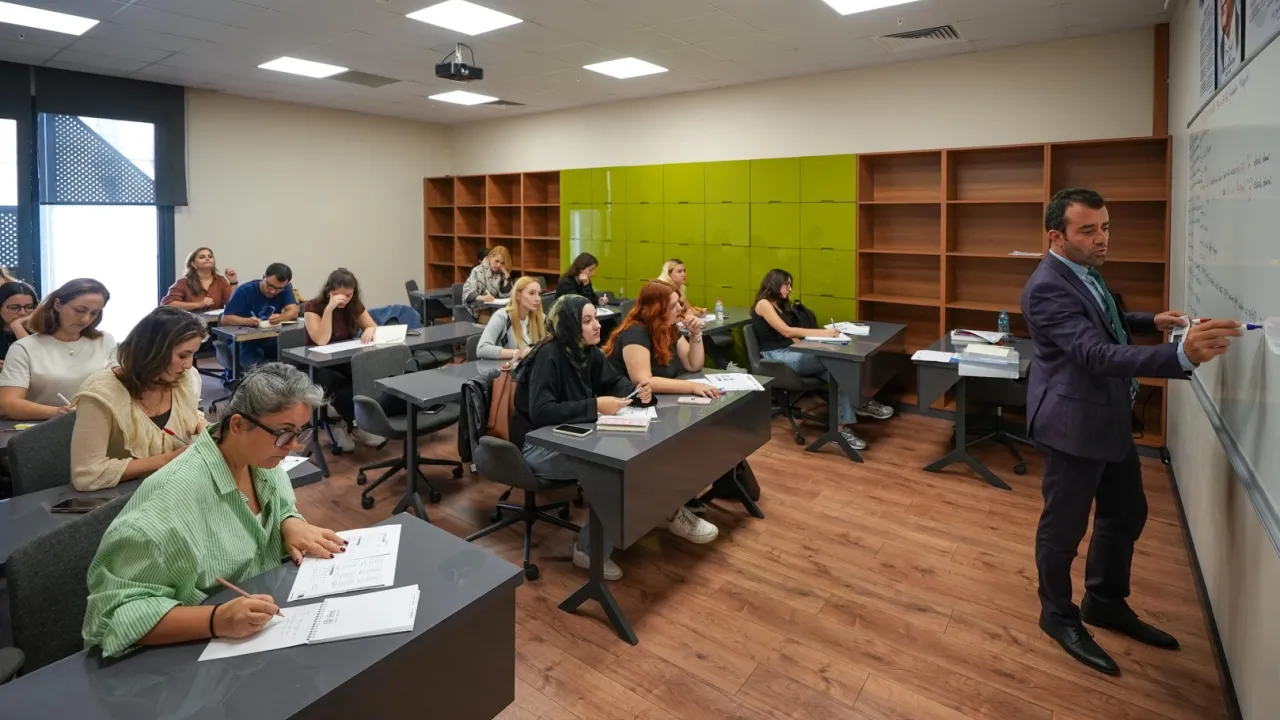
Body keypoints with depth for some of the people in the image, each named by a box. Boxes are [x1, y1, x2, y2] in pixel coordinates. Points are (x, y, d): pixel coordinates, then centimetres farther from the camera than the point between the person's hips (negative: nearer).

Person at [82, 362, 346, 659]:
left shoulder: (262, 462, -4)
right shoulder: (175, 496, -24)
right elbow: (115, 612, -24)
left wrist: (292, 524, -8)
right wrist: (216, 620, -36)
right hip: (194, 655, -5)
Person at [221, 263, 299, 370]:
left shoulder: (286, 289, -2)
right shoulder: (244, 291, -10)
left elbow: (294, 311, -15)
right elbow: (225, 319, -13)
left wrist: (281, 317, -38)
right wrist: (247, 321, -33)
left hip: (273, 340, 3)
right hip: (247, 341, -3)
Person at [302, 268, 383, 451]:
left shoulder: (354, 305, 1)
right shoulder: (313, 307, -13)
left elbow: (374, 327, 4)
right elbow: (321, 341, -24)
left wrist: (370, 330, -22)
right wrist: (329, 308, -32)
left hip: (346, 360, 4)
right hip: (318, 365, -4)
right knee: (336, 383, -37)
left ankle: (345, 423, -13)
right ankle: (355, 426, -12)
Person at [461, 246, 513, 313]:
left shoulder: (502, 274, 9)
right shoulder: (478, 271, -3)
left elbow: (506, 295, -3)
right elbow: (467, 293, -16)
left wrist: (506, 275, -9)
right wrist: (481, 297, -36)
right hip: (477, 307, -4)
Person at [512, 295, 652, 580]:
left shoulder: (589, 352, 0)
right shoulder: (549, 356, -22)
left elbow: (614, 381, 14)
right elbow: (541, 413, -32)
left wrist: (637, 391, -9)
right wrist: (595, 406, -34)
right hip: (536, 446, -7)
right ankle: (589, 549, -9)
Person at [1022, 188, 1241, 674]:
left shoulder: (1083, 269, 6)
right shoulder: (1047, 288, -26)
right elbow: (1098, 354, -35)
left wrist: (1150, 321, 5)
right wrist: (1182, 355, -46)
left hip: (1109, 417, 10)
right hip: (1073, 423, -10)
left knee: (1126, 514, 22)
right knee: (1064, 526, 7)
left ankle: (1105, 603, 41)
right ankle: (1058, 616, 29)